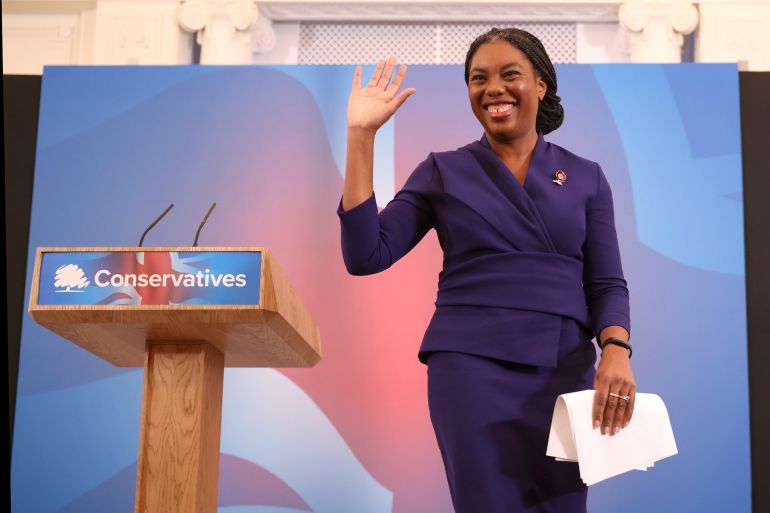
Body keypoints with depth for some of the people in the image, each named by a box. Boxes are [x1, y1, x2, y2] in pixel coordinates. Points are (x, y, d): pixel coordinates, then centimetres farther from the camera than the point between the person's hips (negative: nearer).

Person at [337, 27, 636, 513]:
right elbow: (367, 255, -2)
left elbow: (607, 284, 7)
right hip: (471, 365, -2)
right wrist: (361, 135, -5)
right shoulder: (444, 171, 7)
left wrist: (616, 350, -14)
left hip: (563, 371, 2)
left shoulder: (586, 177, 11)